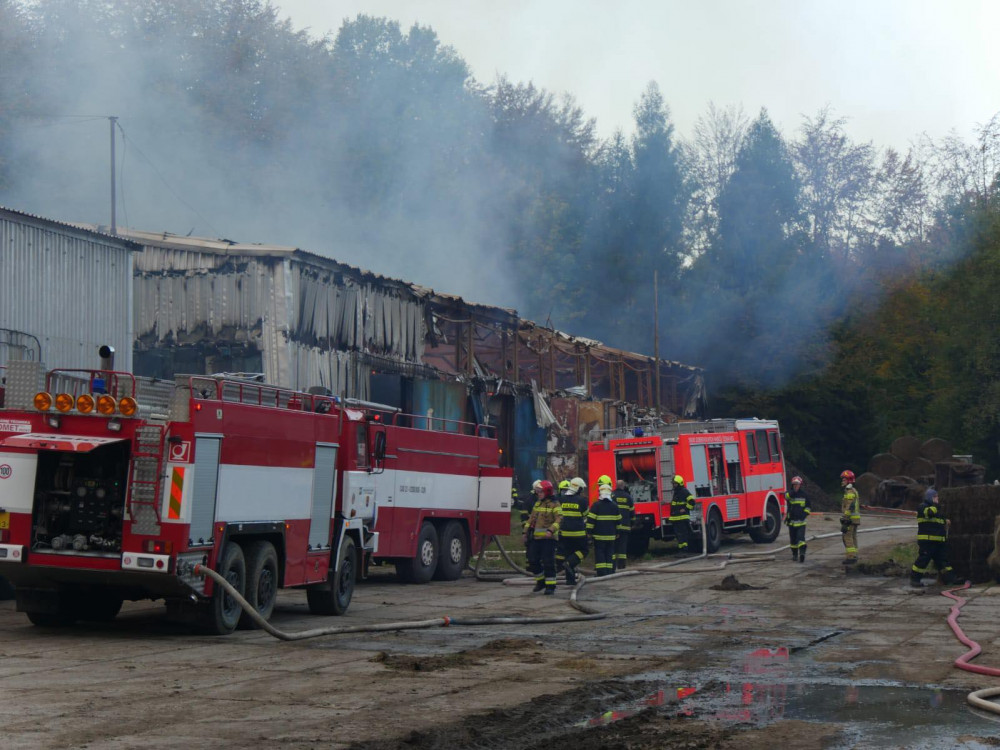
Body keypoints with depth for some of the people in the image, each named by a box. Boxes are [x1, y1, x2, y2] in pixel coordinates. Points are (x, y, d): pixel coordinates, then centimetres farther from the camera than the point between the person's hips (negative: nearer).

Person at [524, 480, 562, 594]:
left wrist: (551, 530, -30)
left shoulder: (554, 504, -7)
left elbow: (558, 520, -16)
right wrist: (526, 533, 21)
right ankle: (541, 581, 25)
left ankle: (550, 585, -2)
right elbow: (531, 519, 23)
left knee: (548, 562, -8)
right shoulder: (537, 504, 17)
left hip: (548, 537, -8)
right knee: (533, 561, 9)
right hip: (536, 537, 8)